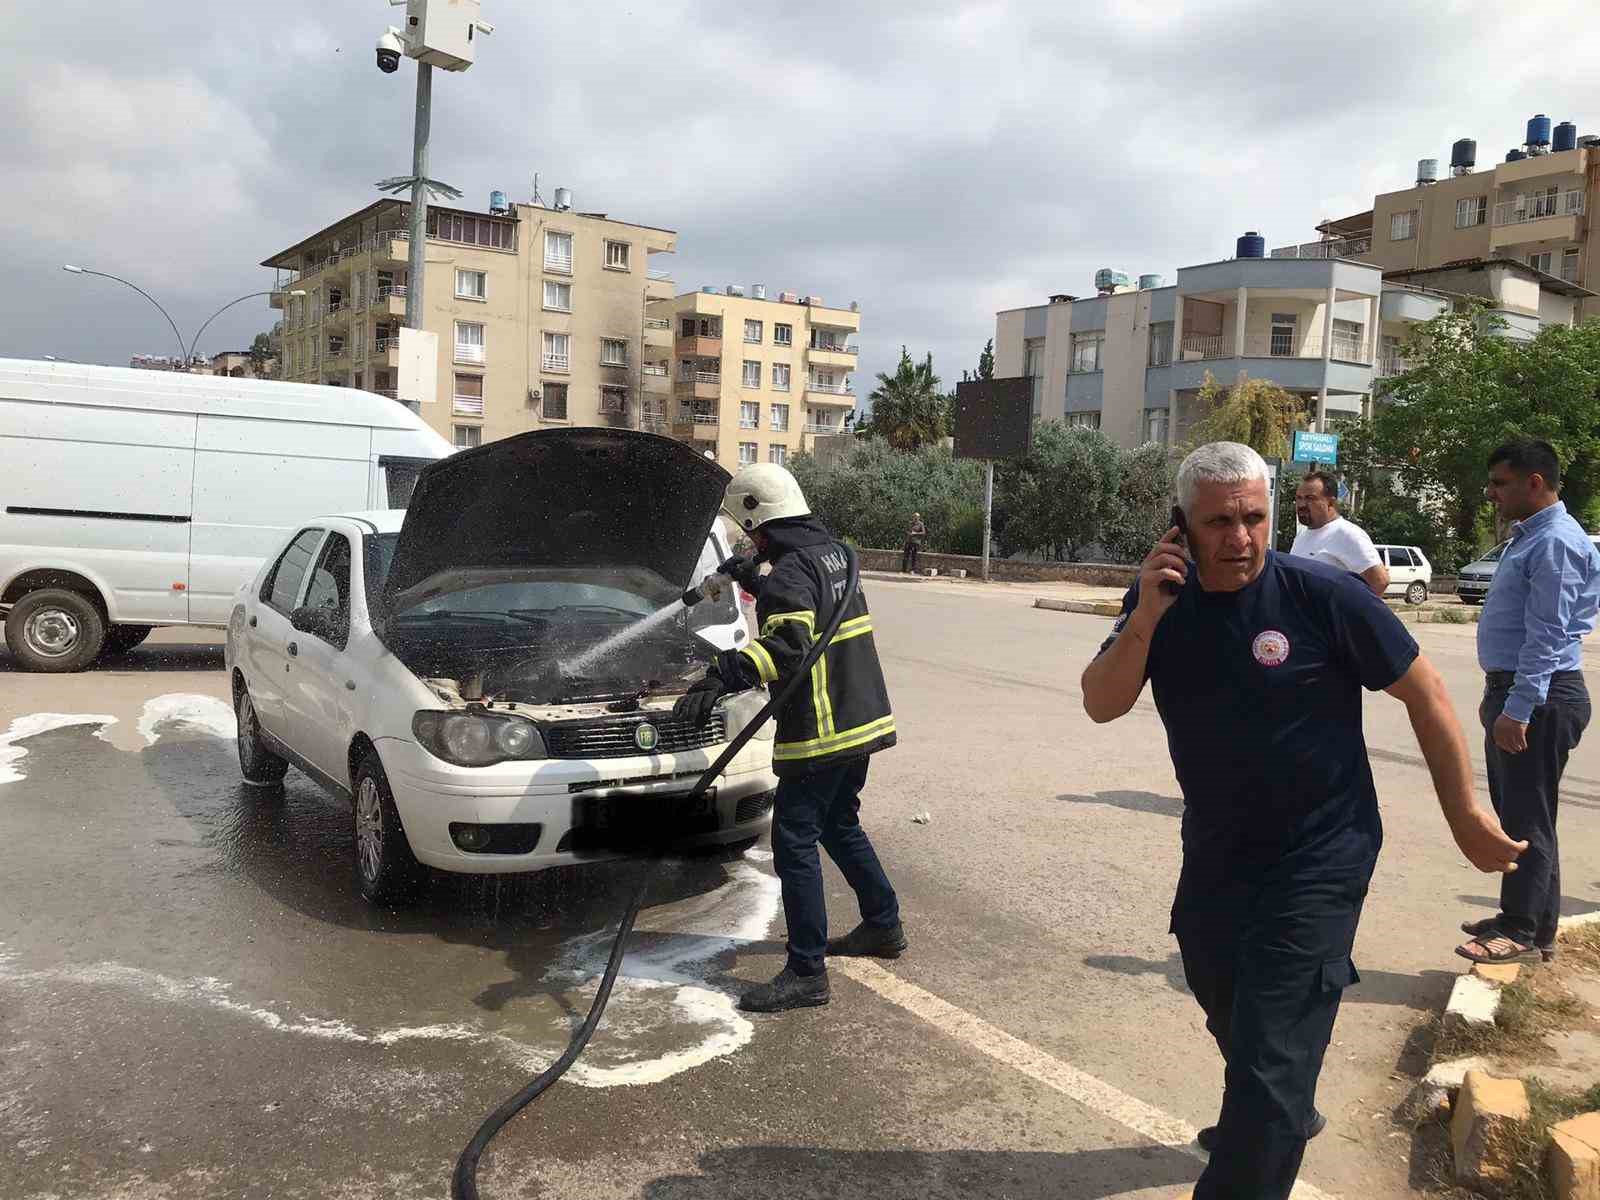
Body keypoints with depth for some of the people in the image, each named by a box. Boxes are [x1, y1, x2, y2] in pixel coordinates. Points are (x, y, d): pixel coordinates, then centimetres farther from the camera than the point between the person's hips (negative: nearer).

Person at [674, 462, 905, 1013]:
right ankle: (884, 925, 35)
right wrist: (754, 578, 32)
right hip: (862, 719, 10)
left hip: (821, 732, -10)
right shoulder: (831, 552, 12)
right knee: (840, 826, 25)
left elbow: (787, 642, -34)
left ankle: (807, 972, -1)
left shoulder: (791, 570, -17)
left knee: (794, 842, -4)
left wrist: (721, 676, -43)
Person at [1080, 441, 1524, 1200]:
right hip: (1214, 853, 6)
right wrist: (1144, 618, -30)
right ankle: (1287, 1116, 57)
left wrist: (1464, 813, -5)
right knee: (1228, 1012, 28)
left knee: (1271, 1060, -7)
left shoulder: (1323, 596, -21)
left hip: (1317, 861, -6)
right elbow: (1101, 706, -15)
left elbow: (1425, 694, -10)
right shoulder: (1164, 598, -7)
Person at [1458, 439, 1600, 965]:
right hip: (1513, 690, 10)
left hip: (1540, 696, -10)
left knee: (1528, 817, -3)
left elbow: (1547, 635, -23)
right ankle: (1521, 917, 26)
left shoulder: (1555, 543, -17)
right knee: (1516, 812, 16)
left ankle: (1525, 932, 5)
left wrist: (1517, 710, -26)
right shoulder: (1528, 536, 16)